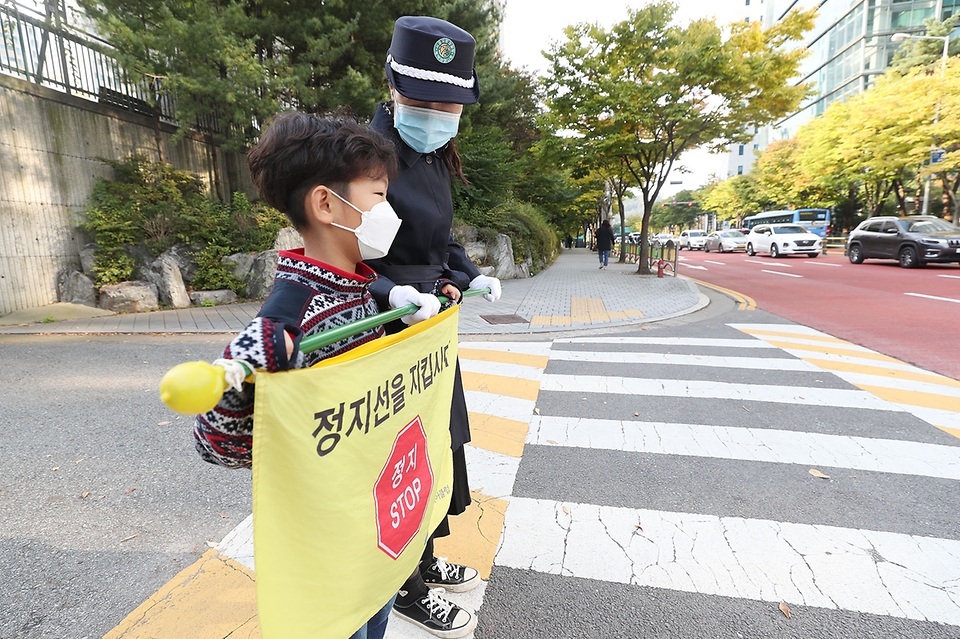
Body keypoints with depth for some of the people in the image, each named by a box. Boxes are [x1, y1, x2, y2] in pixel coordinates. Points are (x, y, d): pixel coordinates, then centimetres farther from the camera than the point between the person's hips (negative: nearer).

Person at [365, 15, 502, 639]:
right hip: (385, 332, -9)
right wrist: (391, 294, -35)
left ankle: (425, 559, 46)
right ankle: (410, 587, 33)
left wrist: (469, 276, 1)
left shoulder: (435, 159, 10)